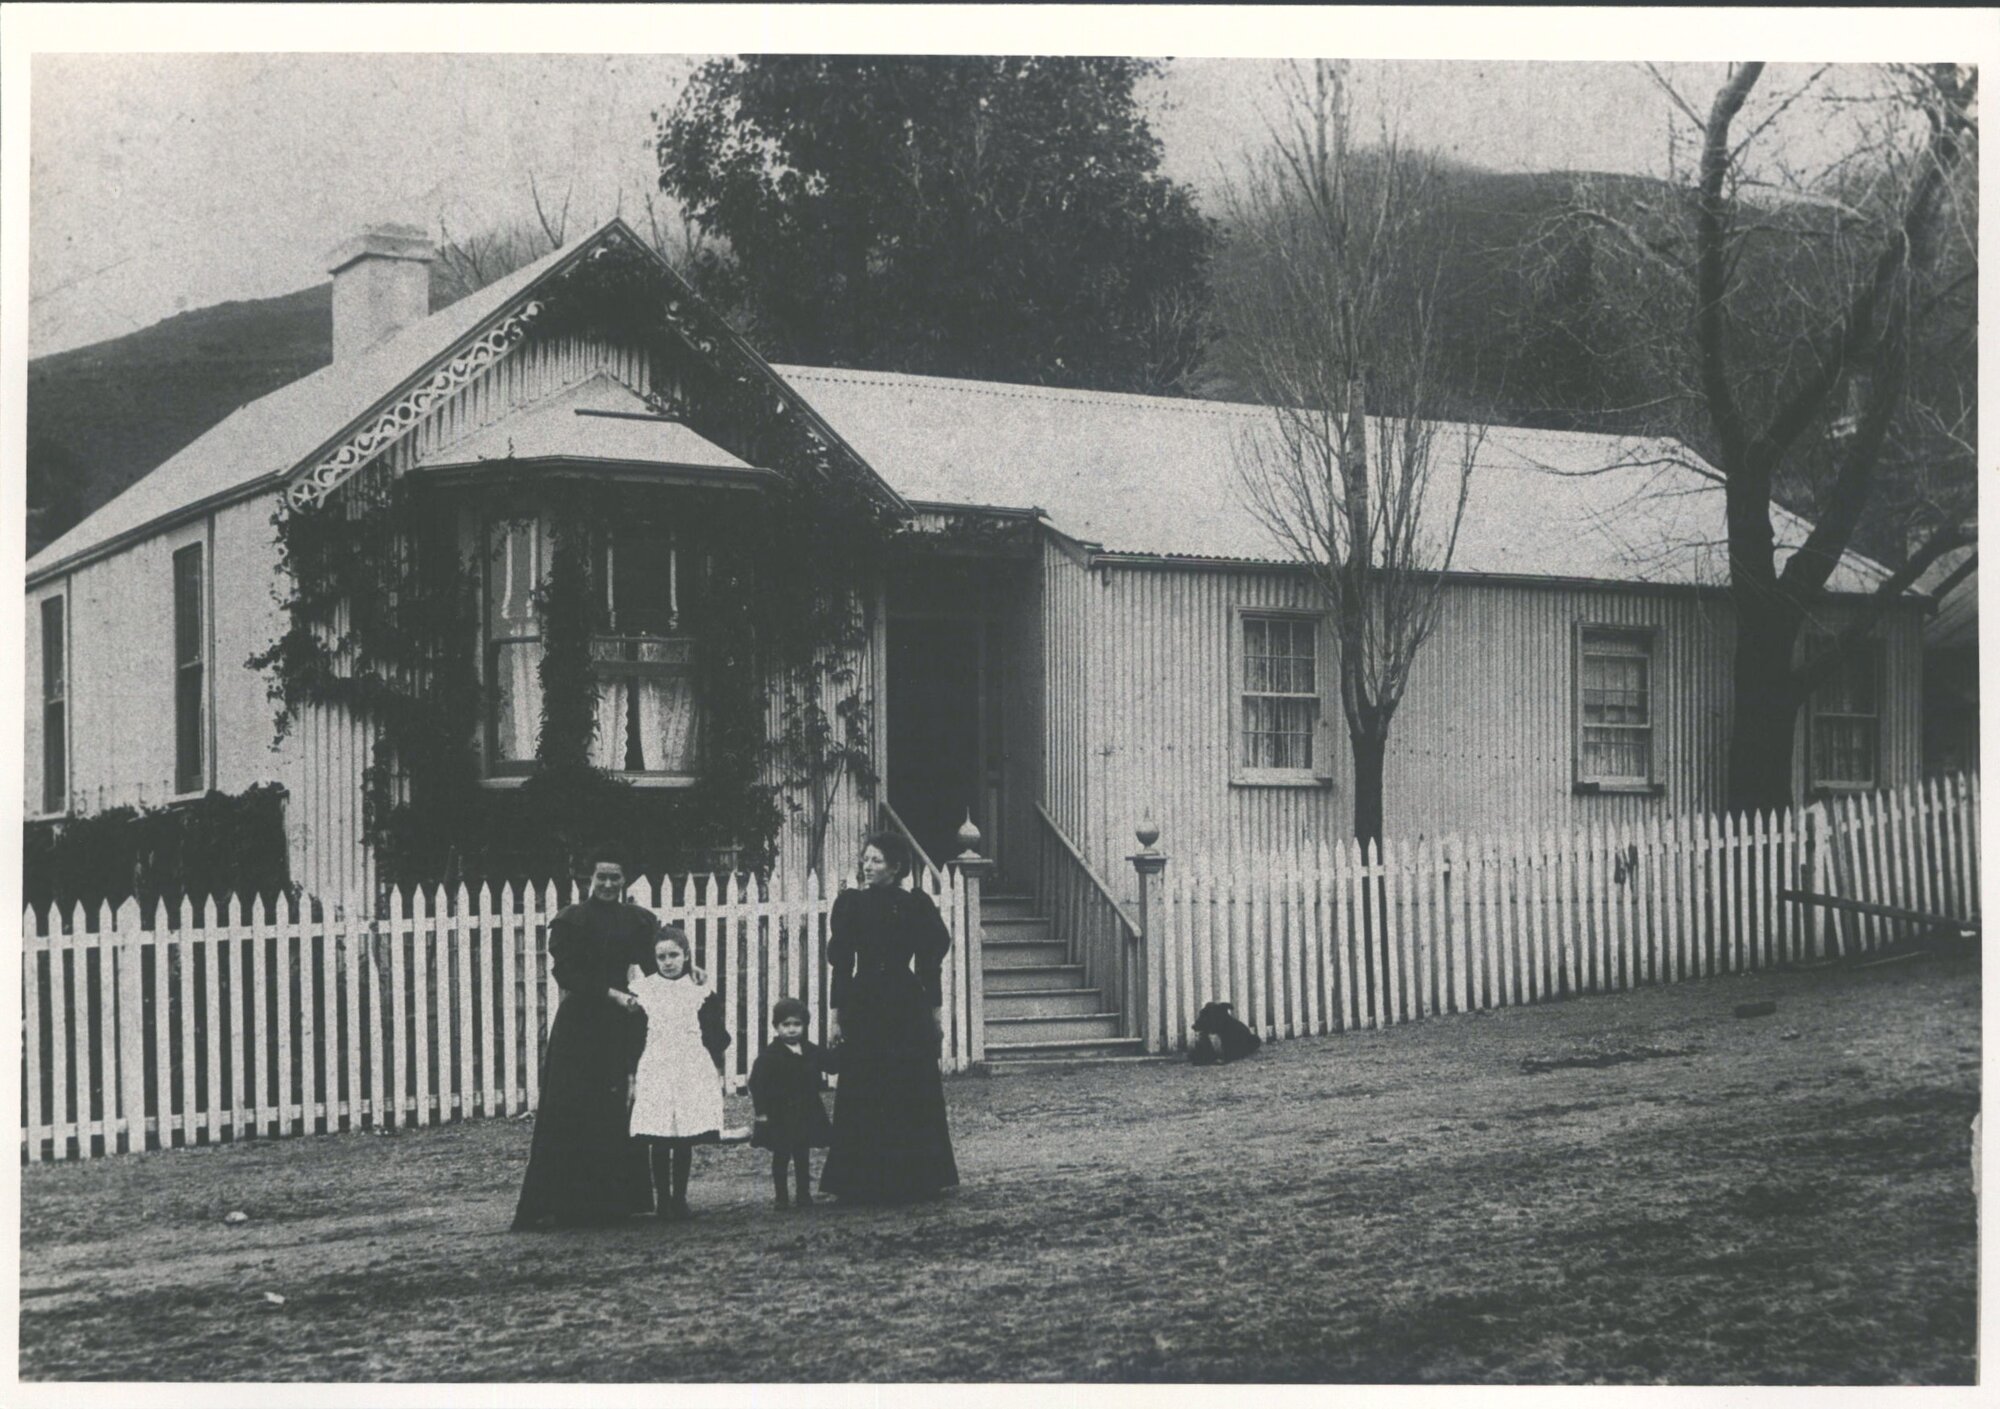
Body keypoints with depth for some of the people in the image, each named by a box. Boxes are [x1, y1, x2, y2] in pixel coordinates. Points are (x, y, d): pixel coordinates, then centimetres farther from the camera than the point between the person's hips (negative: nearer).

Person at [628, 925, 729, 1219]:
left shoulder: (700, 989, 5)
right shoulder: (642, 989, 4)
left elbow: (713, 1033, 9)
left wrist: (717, 1069, 5)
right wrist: (630, 1075, 3)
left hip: (693, 1071, 0)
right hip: (654, 1070, 0)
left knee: (686, 1140, 1)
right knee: (658, 1141, -4)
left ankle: (679, 1198, 10)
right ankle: (661, 1198, 4)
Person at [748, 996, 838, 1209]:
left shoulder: (812, 1052, 6)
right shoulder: (770, 1056, -10)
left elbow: (832, 1065, 15)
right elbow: (756, 1084, -12)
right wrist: (761, 1111, -16)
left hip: (806, 1114, 4)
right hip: (779, 1117, -4)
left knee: (803, 1157, 10)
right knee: (781, 1157, 3)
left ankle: (804, 1195, 17)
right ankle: (782, 1197, 10)